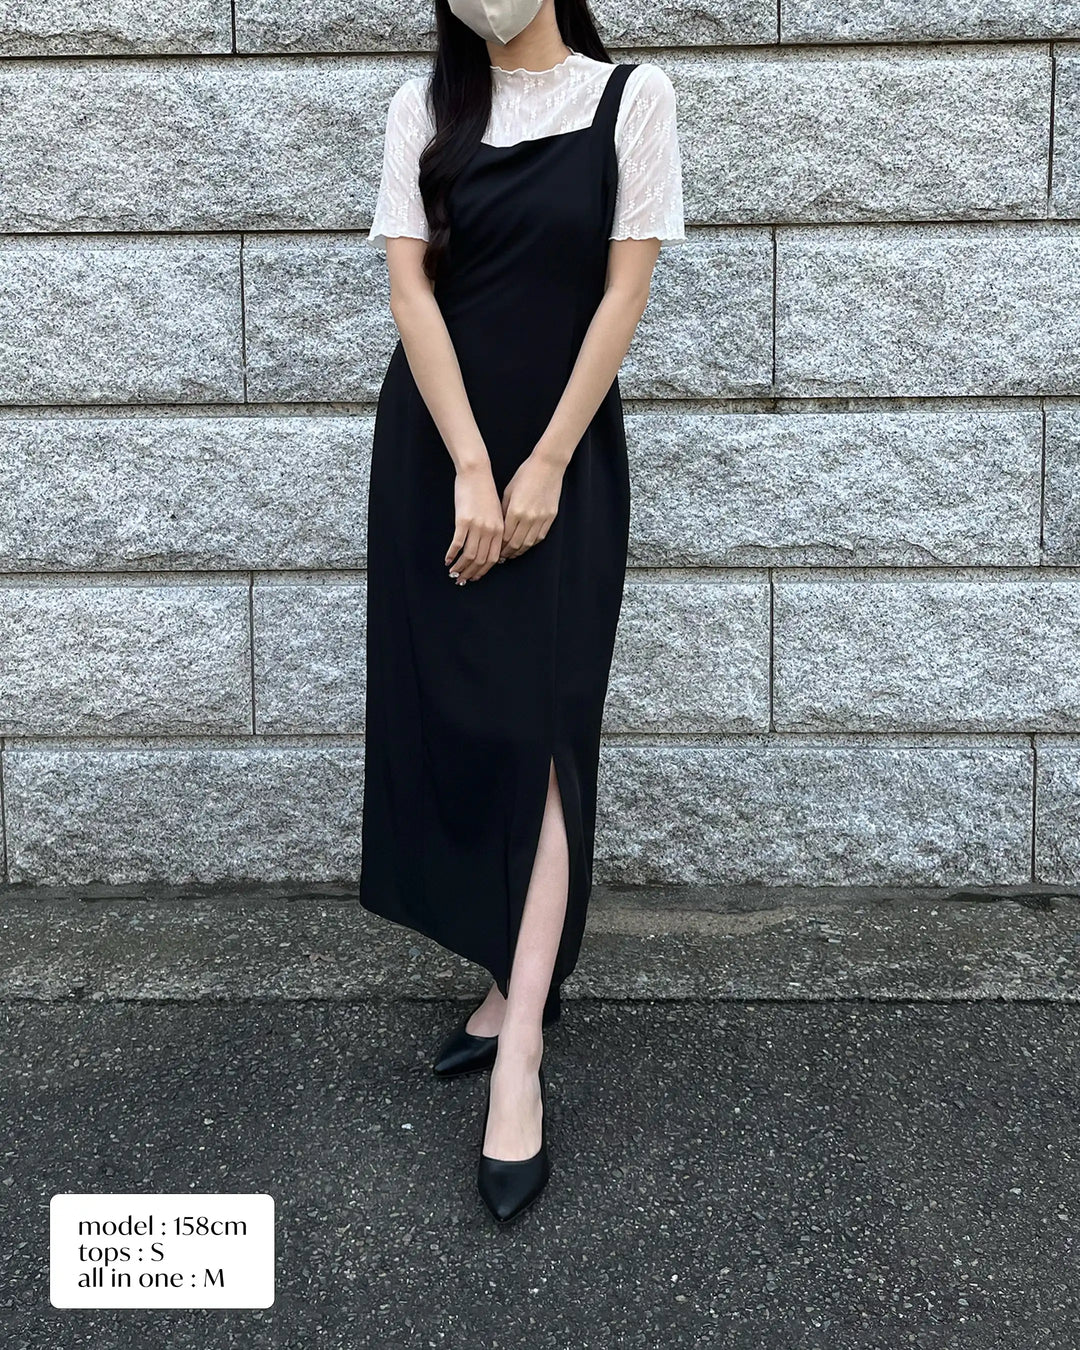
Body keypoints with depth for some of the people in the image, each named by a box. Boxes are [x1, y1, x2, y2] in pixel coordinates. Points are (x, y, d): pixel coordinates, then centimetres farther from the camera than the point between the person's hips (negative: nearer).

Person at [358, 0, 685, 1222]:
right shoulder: (424, 108, 6)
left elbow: (624, 292, -5)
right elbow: (410, 287, -3)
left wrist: (545, 467, -10)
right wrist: (470, 470, -13)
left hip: (564, 453, -3)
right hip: (434, 450, 3)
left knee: (538, 736, -7)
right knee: (449, 725, 5)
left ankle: (520, 1059, -6)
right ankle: (513, 984, 21)